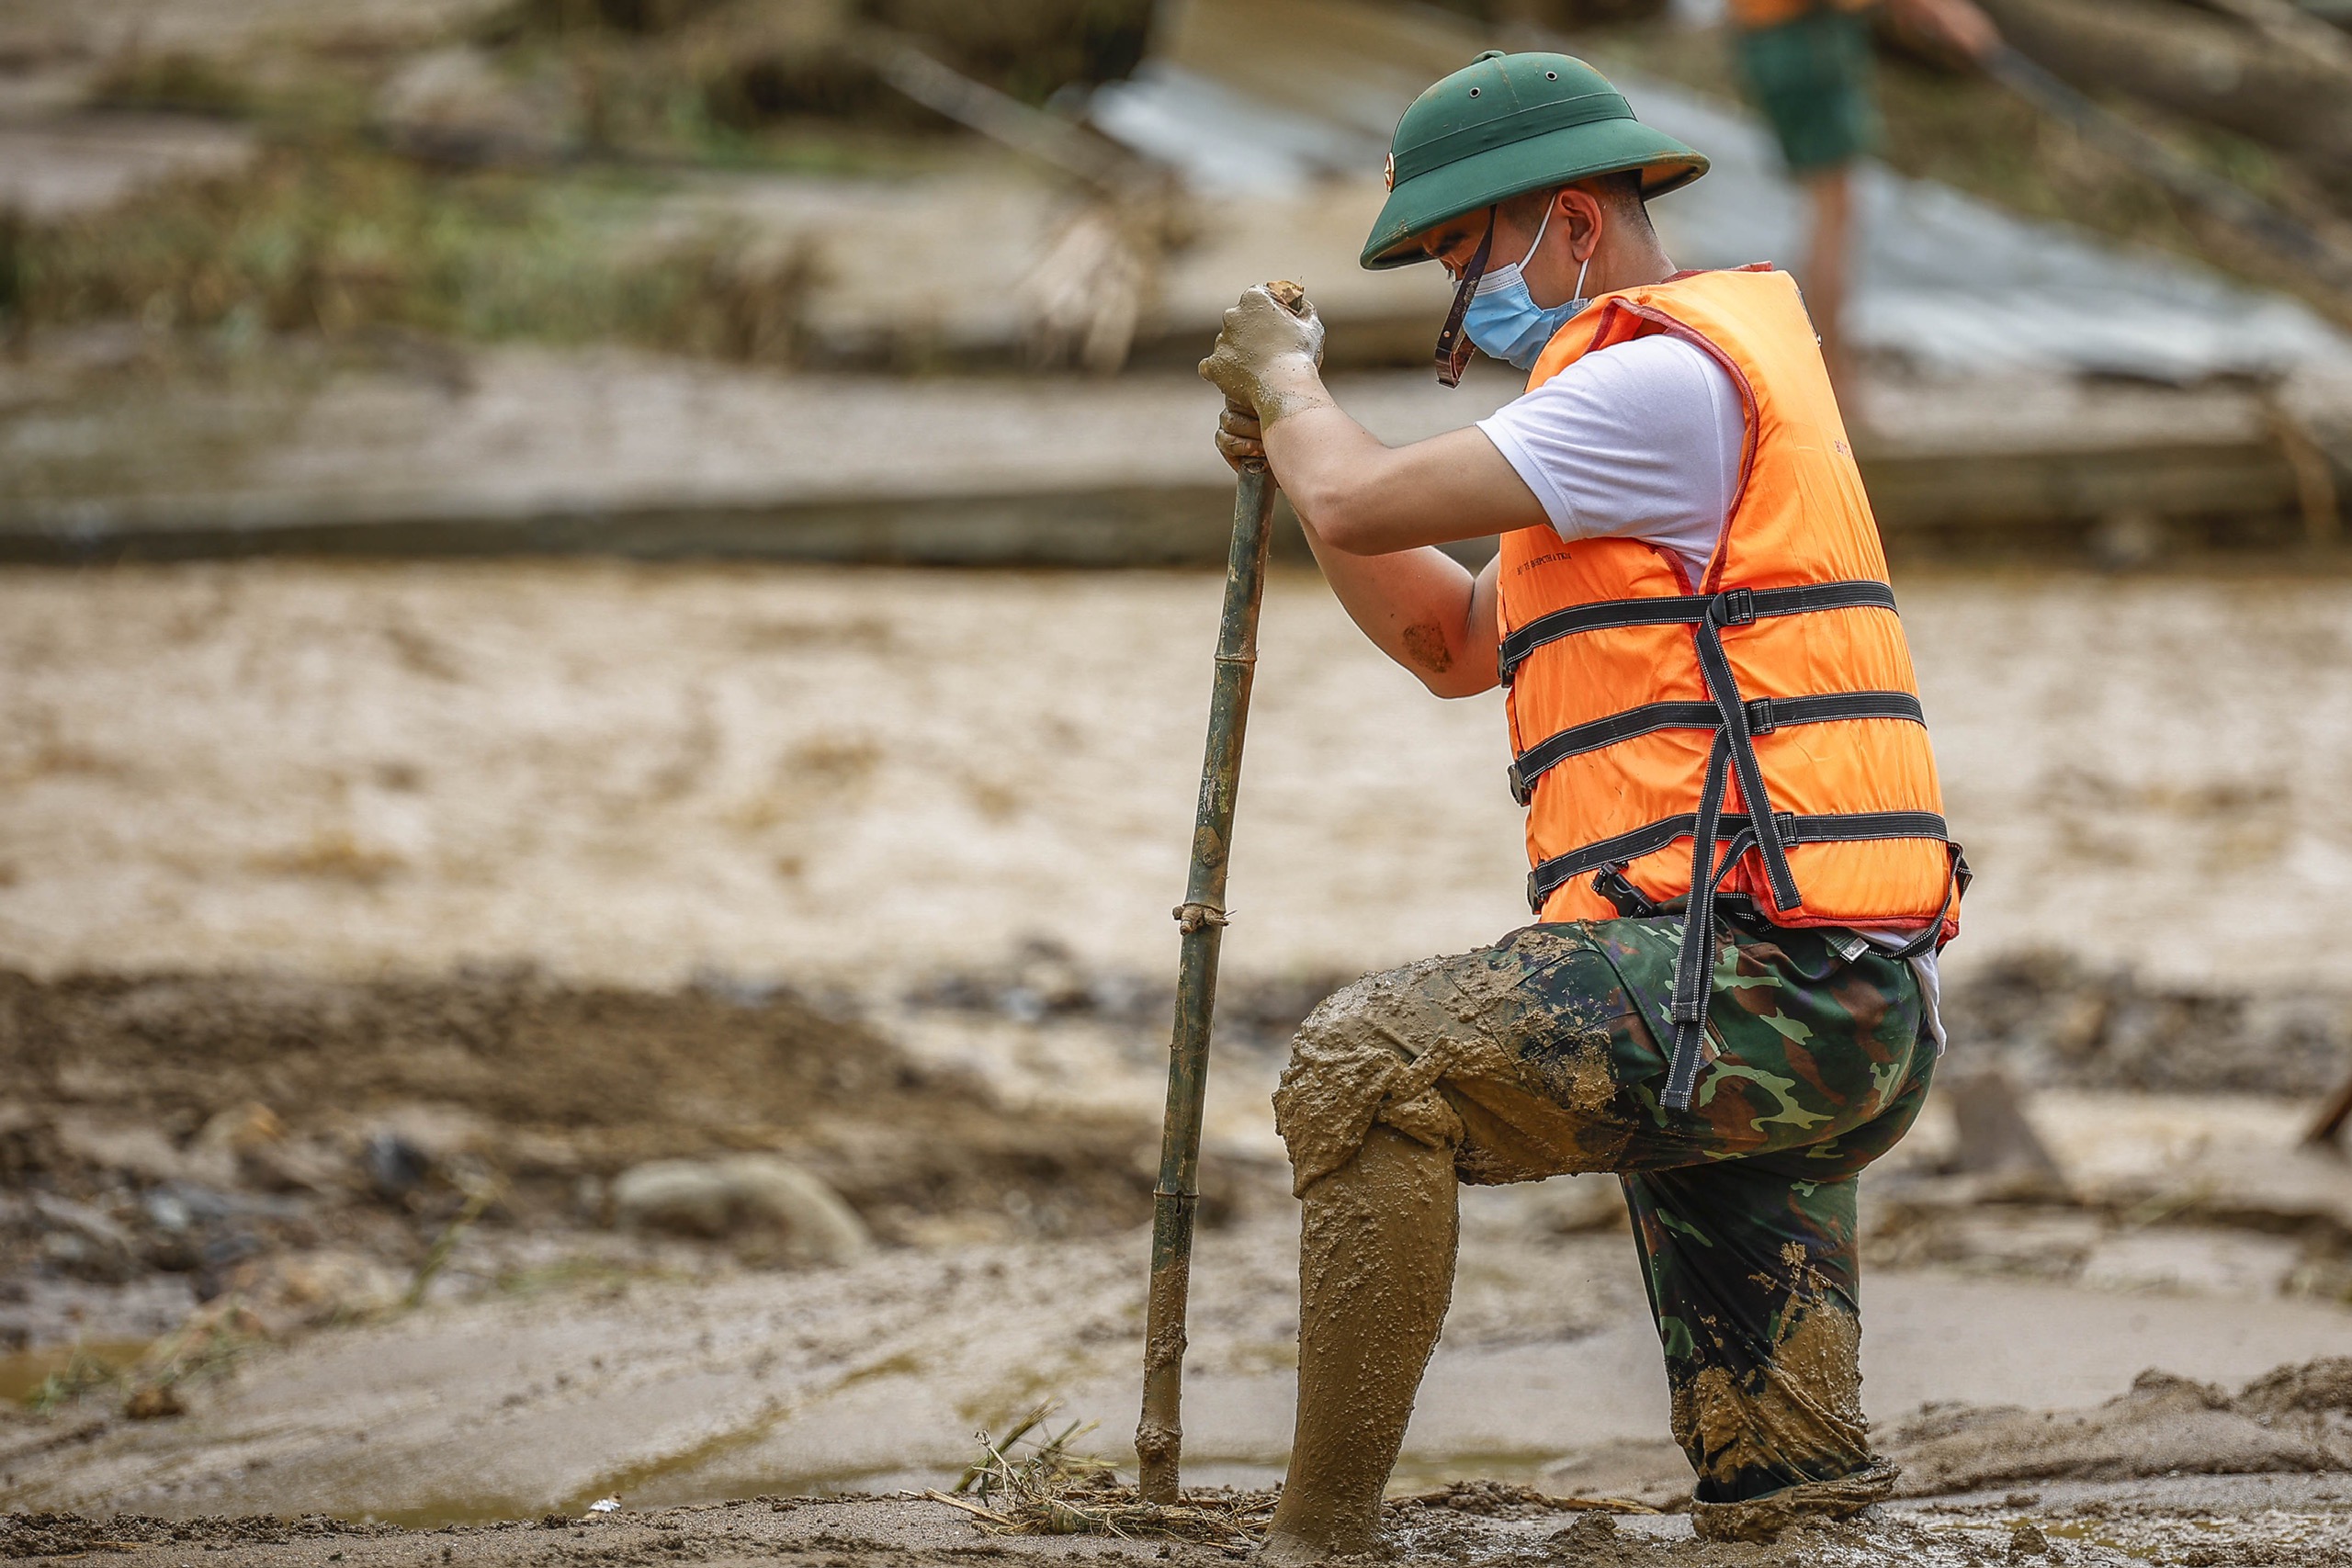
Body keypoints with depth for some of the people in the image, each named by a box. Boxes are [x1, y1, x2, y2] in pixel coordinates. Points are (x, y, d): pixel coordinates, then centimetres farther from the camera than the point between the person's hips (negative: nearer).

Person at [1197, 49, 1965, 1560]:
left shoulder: (1670, 380, -9)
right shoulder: (1670, 400, 26)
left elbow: (1363, 505, -12)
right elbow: (1455, 642, 31)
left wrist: (1290, 378, 9)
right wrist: (1291, 448, 20)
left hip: (1754, 969, -10)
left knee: (1369, 1068, -17)